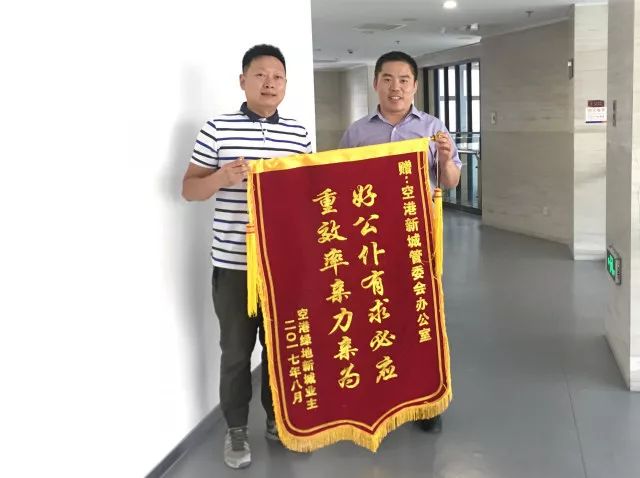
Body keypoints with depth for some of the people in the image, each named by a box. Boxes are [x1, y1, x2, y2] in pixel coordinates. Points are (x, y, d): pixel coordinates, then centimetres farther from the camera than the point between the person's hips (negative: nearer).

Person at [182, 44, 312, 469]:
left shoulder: (298, 134, 8)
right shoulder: (217, 129, -3)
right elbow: (189, 189, -1)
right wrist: (223, 177, -19)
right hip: (233, 264, -3)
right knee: (237, 350, 9)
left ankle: (278, 419, 33)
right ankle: (237, 430, 25)